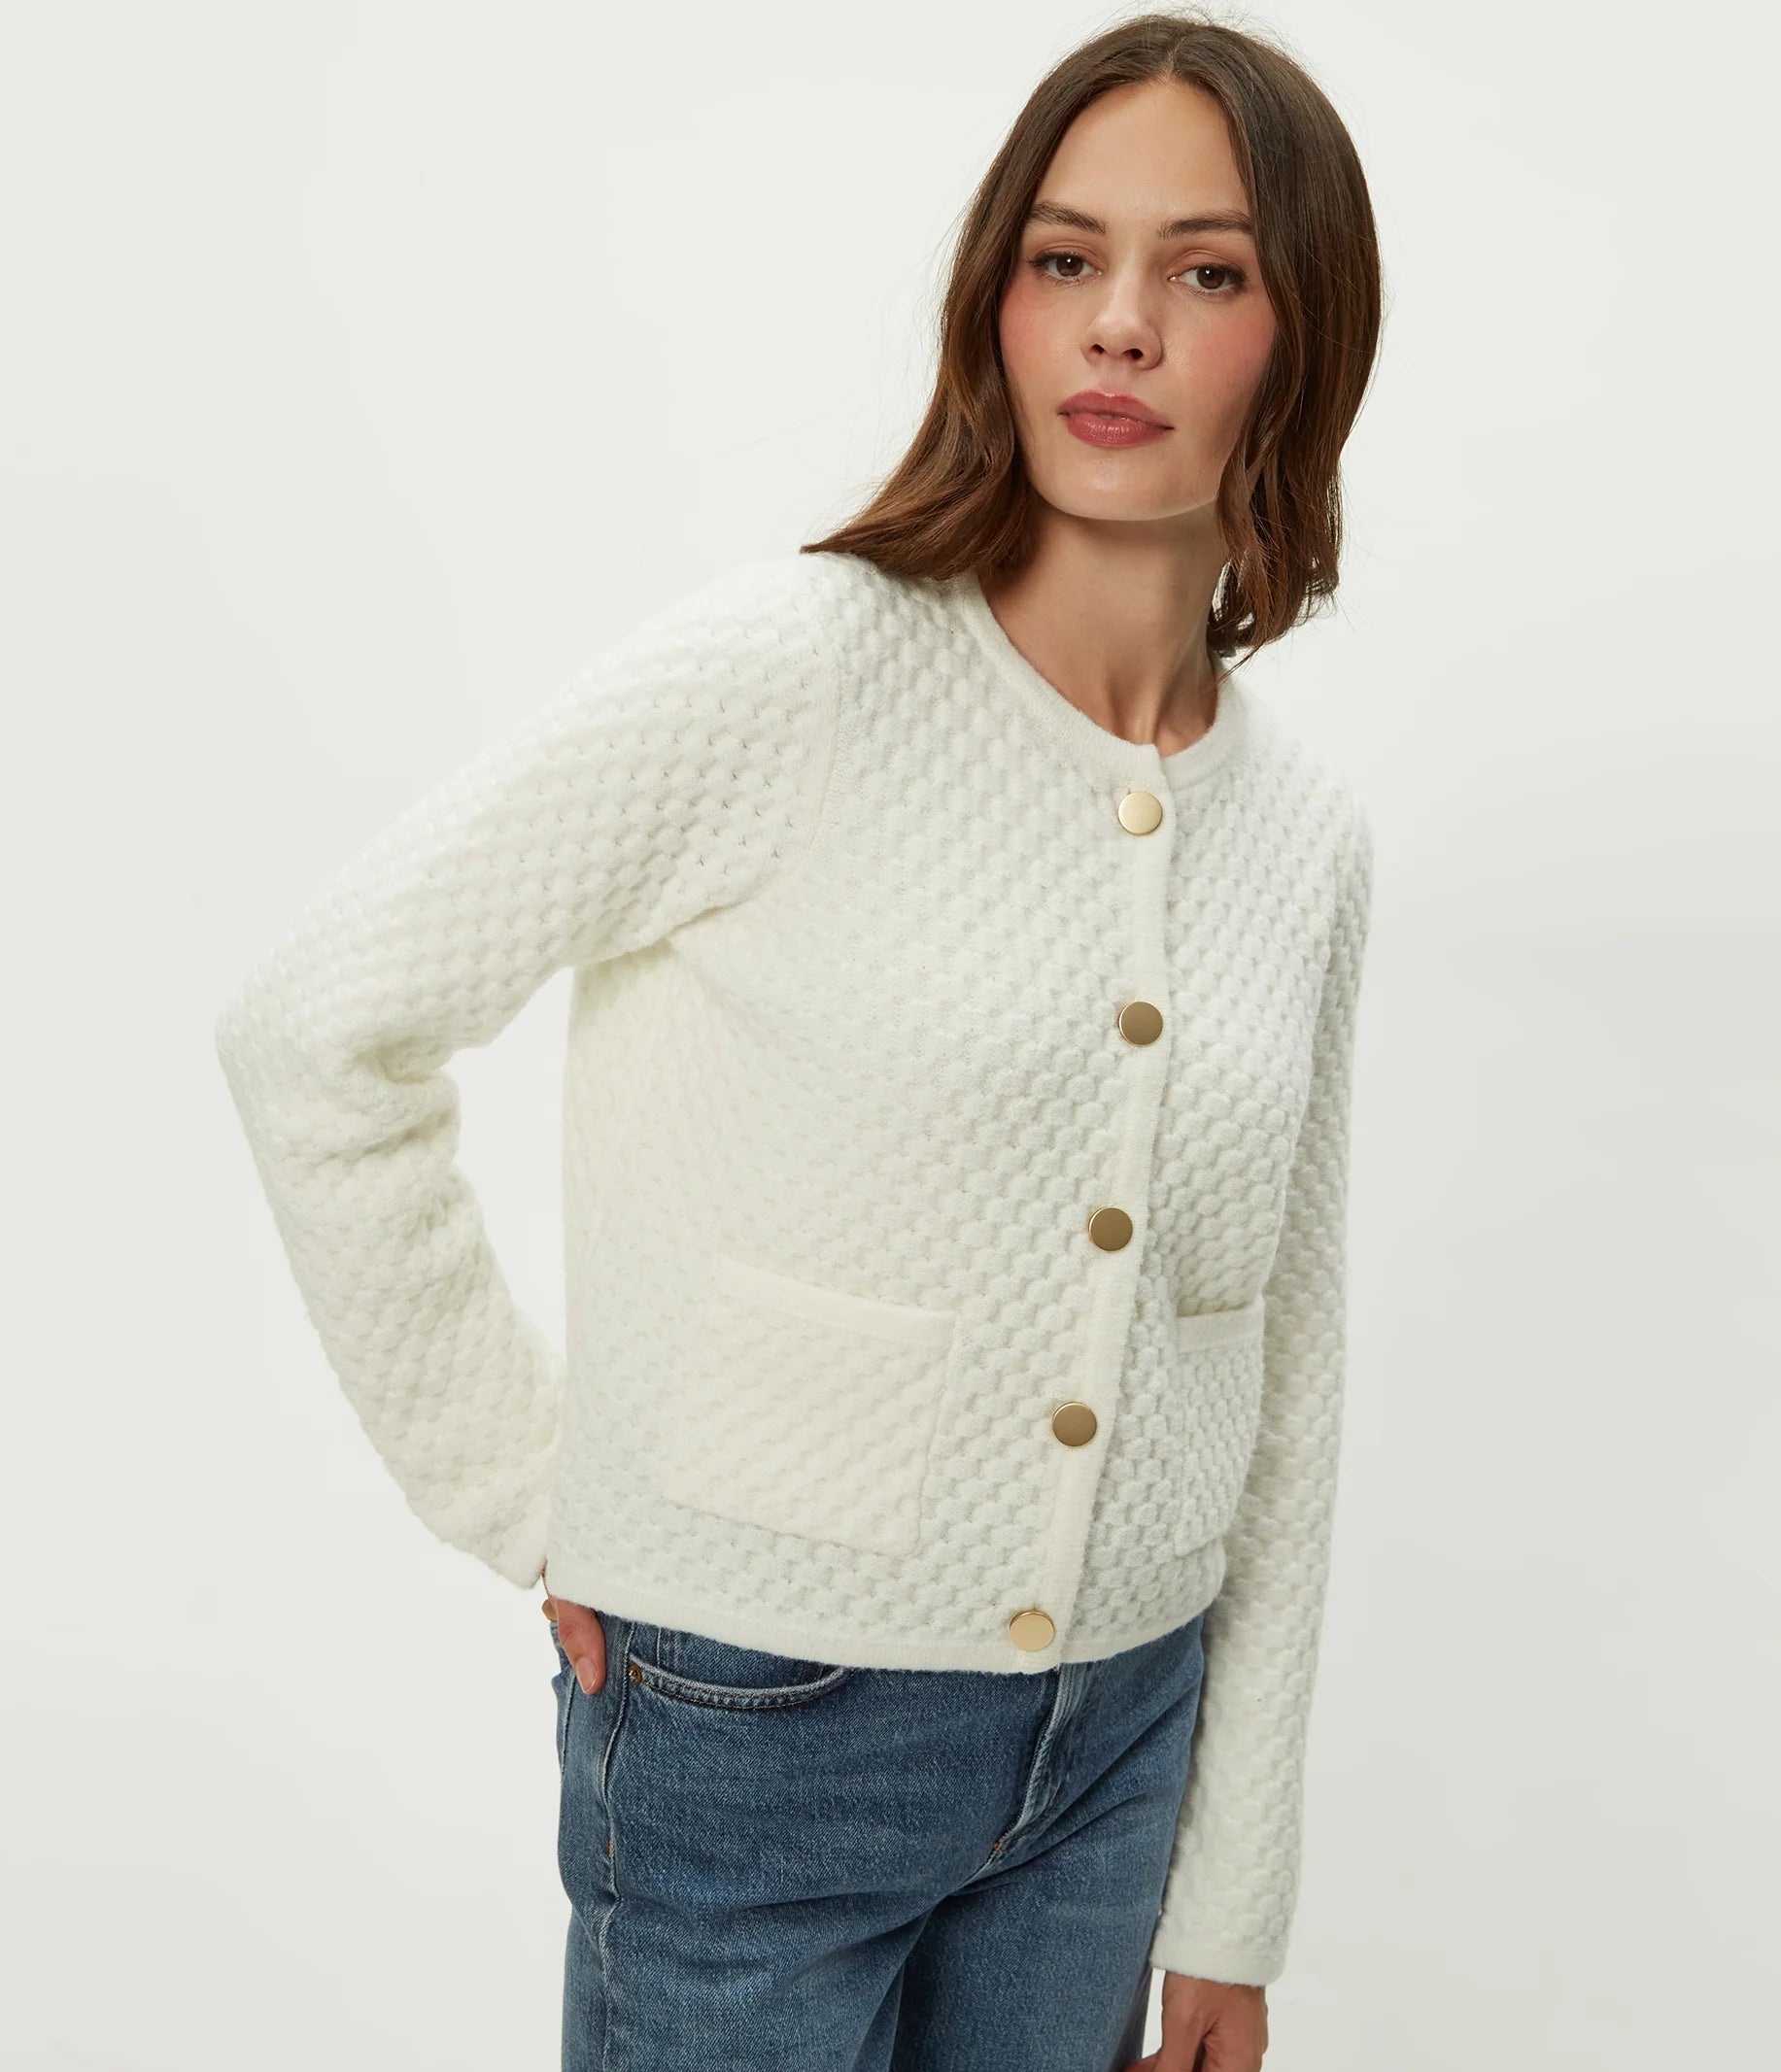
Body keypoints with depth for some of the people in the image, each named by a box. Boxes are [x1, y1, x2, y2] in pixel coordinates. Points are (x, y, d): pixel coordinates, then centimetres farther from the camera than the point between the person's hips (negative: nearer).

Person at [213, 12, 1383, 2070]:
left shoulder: (1310, 834, 0)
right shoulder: (785, 671, -16)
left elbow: (1286, 1375, 6)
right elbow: (313, 1030, -12)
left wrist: (1232, 1902, 8)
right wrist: (523, 1492, -9)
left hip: (1118, 1744, 5)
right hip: (759, 1732, -4)